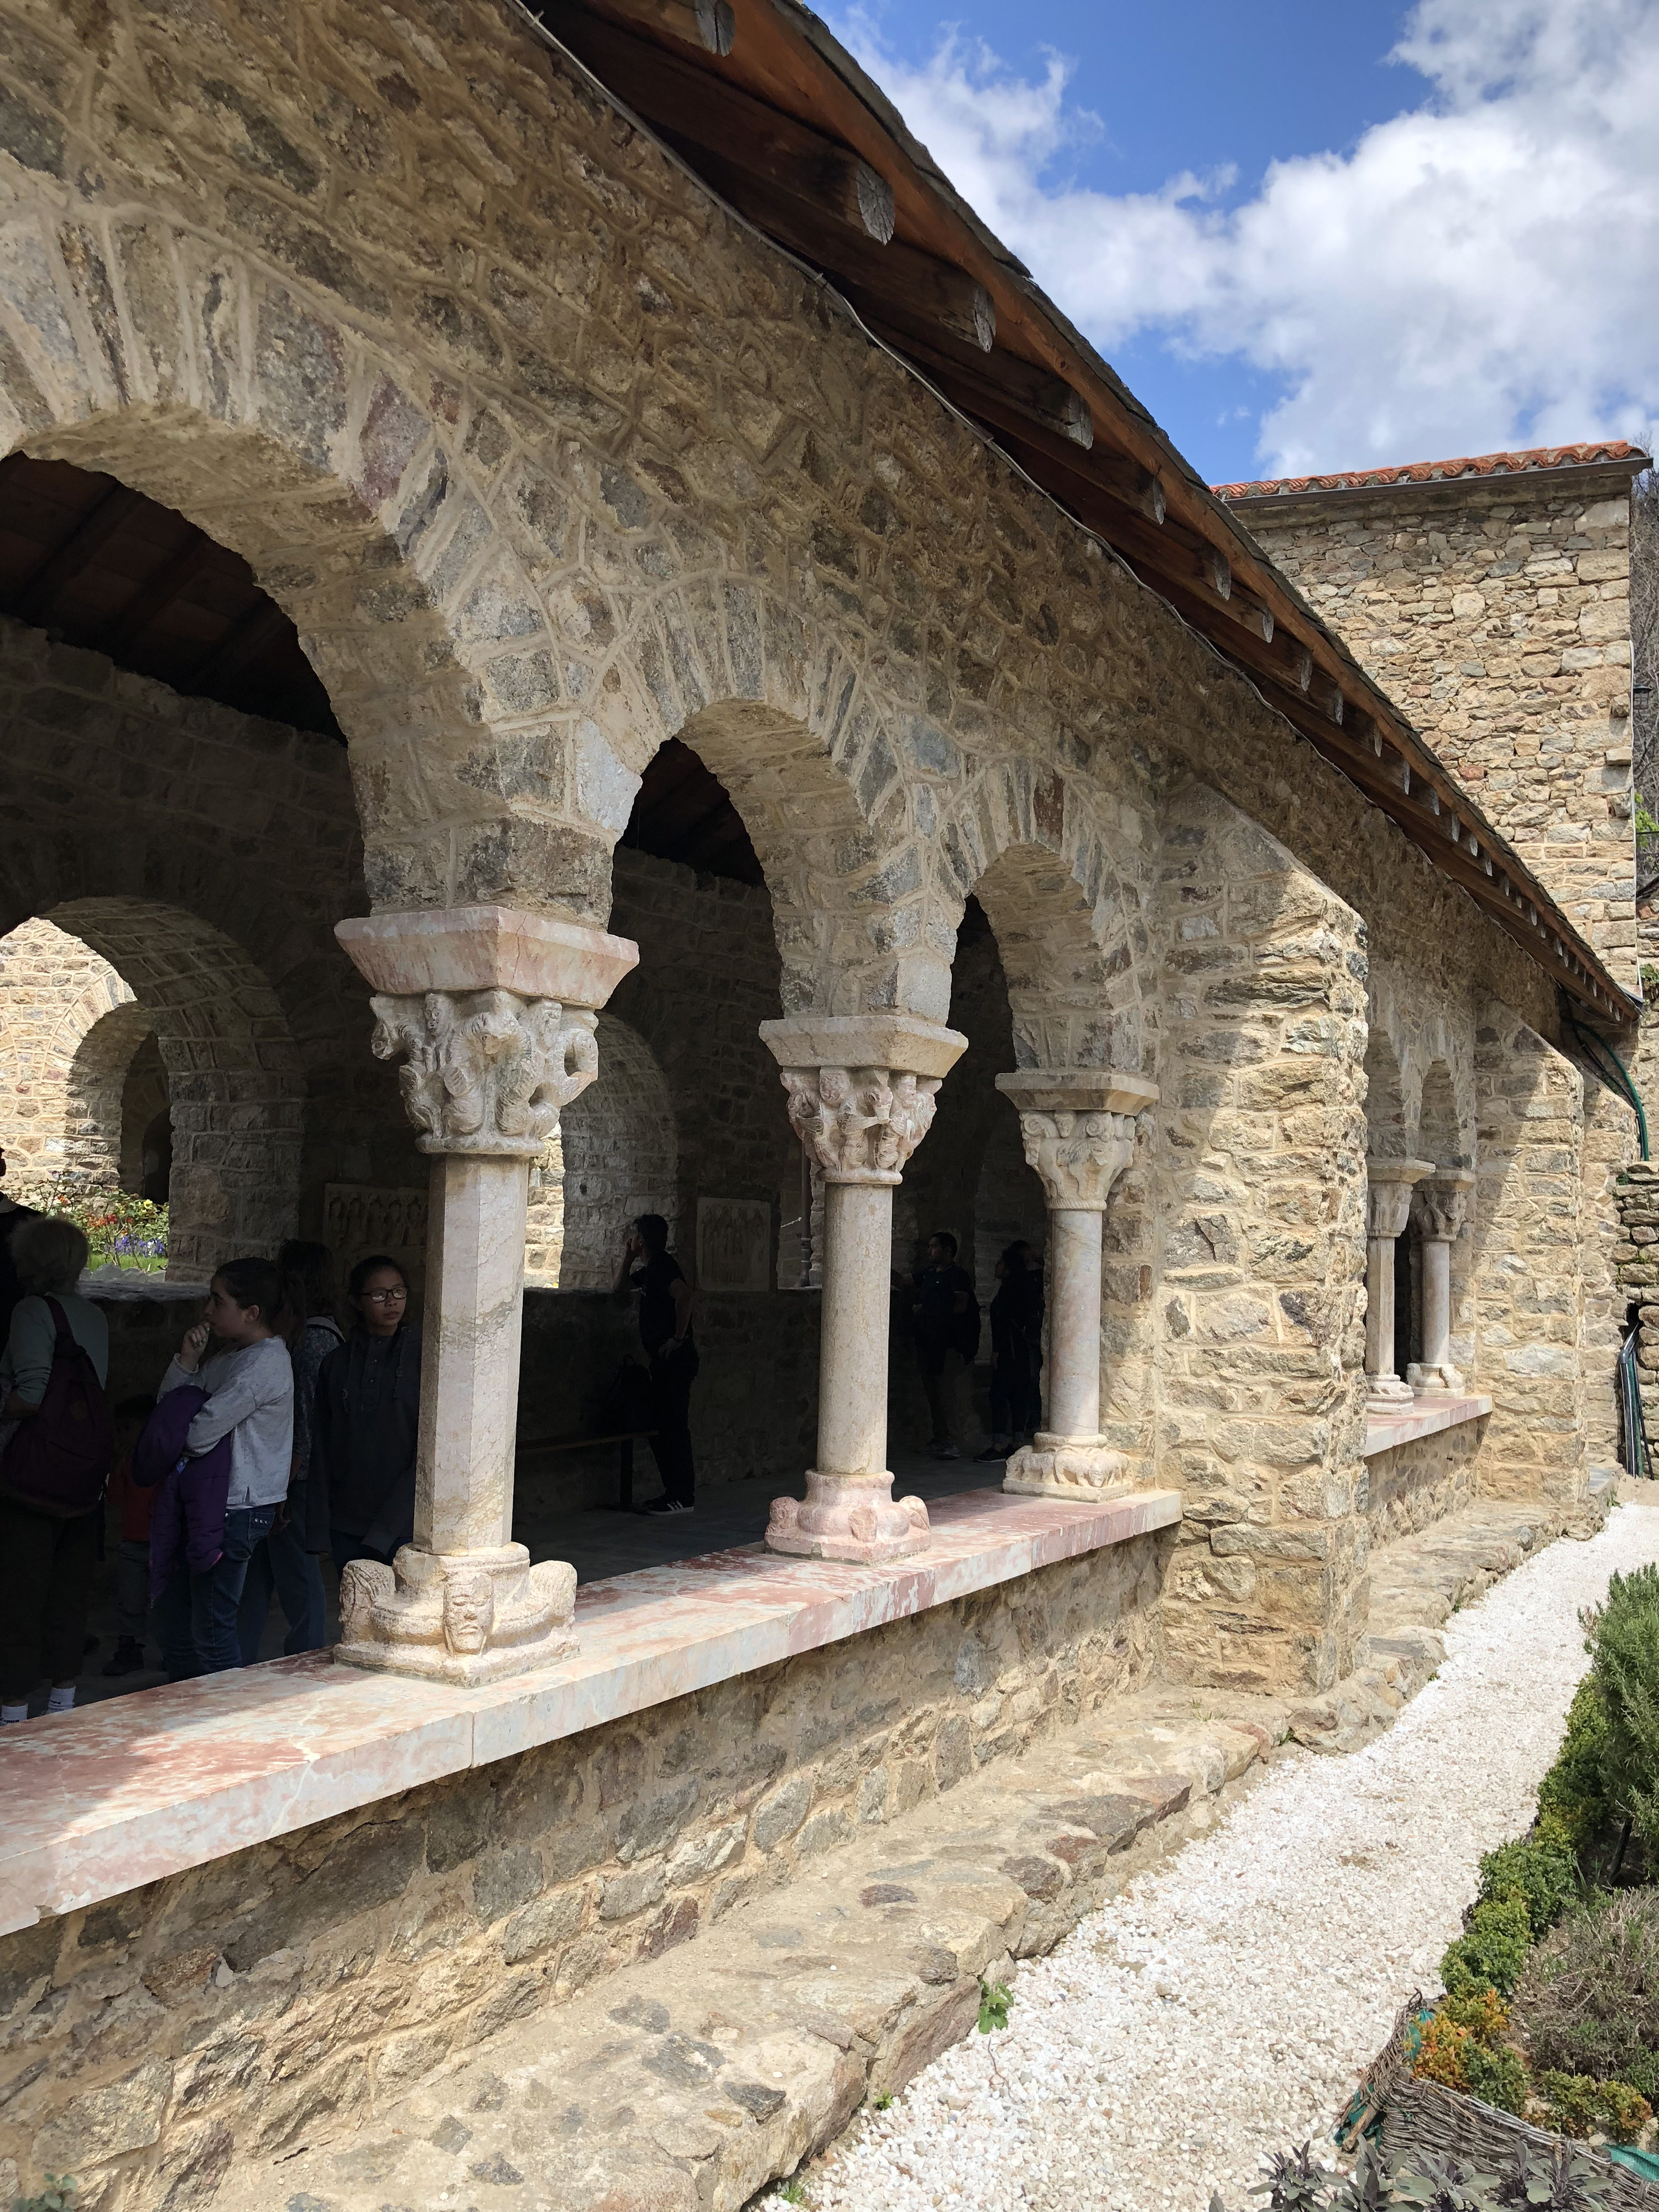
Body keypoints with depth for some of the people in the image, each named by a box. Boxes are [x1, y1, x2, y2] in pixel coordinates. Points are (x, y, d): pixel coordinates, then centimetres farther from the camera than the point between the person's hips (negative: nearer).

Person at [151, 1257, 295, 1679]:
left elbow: (200, 1435, -21)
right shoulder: (225, 1354, 13)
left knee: (211, 1629, -1)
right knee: (171, 1617, 16)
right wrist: (187, 1360, -6)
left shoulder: (265, 1362, -19)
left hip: (238, 1508, -10)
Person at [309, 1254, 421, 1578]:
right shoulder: (337, 1362, 7)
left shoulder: (424, 1357, -4)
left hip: (404, 1524, -3)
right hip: (348, 1525, 3)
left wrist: (383, 1531, -14)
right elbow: (322, 1449, 9)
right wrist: (316, 1526, 3)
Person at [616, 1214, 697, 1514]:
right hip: (664, 1361, 10)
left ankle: (682, 1497, -4)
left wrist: (678, 1338, -23)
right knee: (659, 1427, 12)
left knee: (673, 1426, -8)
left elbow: (684, 1293, -28)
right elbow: (621, 1289, 32)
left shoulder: (662, 1264, -12)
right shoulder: (649, 1269, 19)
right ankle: (675, 1492, 18)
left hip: (675, 1358, -10)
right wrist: (627, 1259, 19)